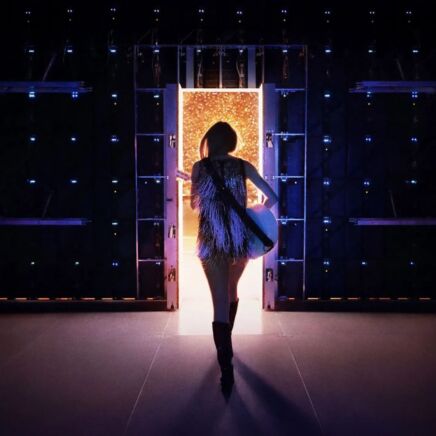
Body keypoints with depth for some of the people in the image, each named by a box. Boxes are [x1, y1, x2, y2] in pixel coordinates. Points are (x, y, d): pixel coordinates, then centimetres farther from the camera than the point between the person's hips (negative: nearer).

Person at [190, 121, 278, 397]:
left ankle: (227, 368, -10)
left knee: (220, 301, -2)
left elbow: (194, 205, 9)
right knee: (232, 291, 25)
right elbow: (273, 198, 3)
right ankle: (226, 343, 44)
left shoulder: (200, 167, 0)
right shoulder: (243, 166, 3)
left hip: (212, 242, -2)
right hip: (241, 239, 2)